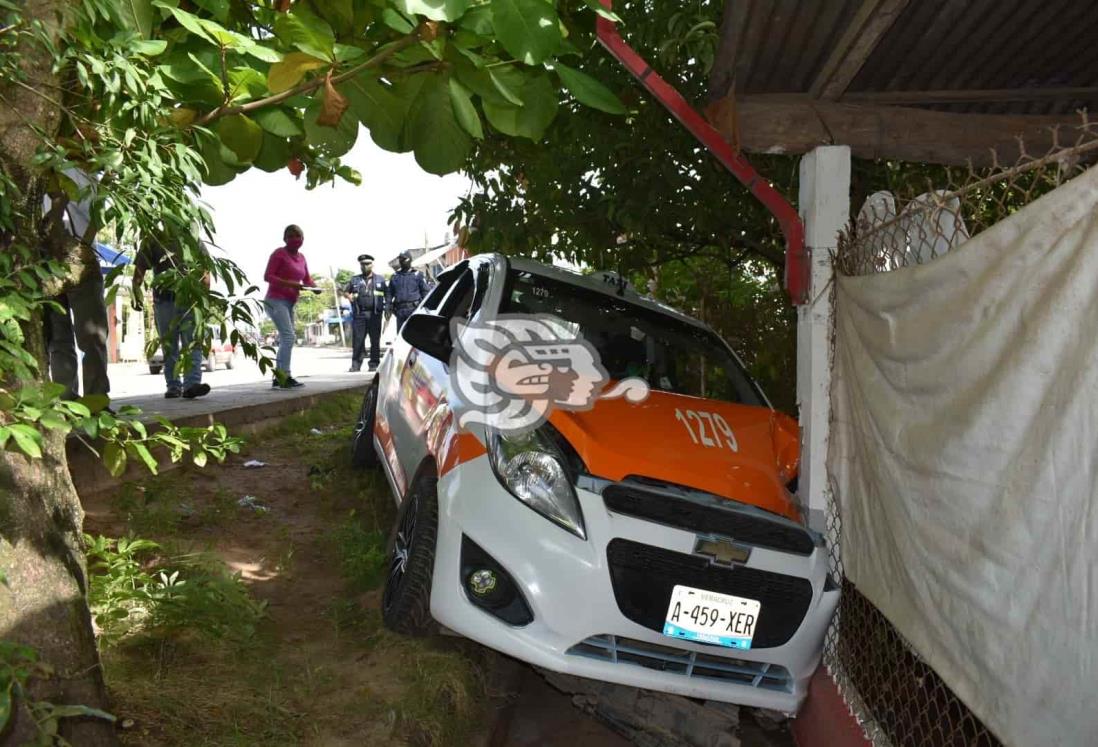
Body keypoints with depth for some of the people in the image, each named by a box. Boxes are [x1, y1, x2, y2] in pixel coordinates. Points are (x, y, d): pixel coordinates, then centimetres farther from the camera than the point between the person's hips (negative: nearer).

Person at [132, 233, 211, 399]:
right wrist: (137, 293, -7)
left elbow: (205, 272, 11)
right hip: (164, 300, 1)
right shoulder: (153, 241, 12)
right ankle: (173, 386, 12)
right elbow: (139, 270, 9)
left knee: (193, 342, -13)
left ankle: (192, 384, -20)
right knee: (169, 346, 5)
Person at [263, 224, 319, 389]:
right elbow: (268, 276, -12)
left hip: (289, 303, 8)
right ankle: (285, 377, -22)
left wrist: (314, 287, -2)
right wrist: (289, 283, -24)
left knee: (285, 340, 8)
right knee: (288, 336, -19)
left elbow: (307, 278, 20)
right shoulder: (279, 253, -8)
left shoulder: (301, 257, 13)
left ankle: (278, 378, 12)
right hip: (276, 300, -8)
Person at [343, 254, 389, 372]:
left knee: (375, 340, 2)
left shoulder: (380, 279, 11)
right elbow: (345, 291, 22)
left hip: (375, 314, 0)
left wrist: (387, 308, 2)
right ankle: (356, 364, -2)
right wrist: (350, 297, 0)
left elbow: (387, 294, 12)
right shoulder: (355, 280, 13)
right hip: (359, 314, 0)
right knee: (358, 340, -5)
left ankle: (374, 364, 8)